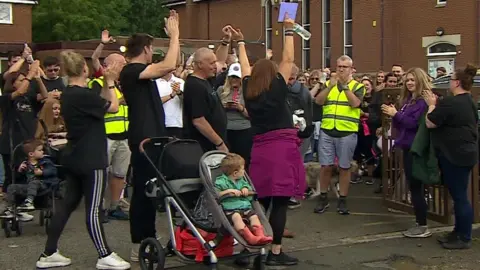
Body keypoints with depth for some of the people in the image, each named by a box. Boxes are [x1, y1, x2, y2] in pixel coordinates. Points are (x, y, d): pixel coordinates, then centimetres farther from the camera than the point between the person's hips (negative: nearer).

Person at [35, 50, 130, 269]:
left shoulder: (67, 94, 9)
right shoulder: (83, 95, -19)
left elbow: (99, 105, 13)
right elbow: (113, 107, -9)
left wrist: (107, 82, 9)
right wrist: (110, 82, 0)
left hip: (74, 157, 9)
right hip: (90, 159, -9)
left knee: (68, 203, 13)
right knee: (93, 208, -3)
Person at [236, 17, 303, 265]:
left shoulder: (249, 90, 9)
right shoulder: (277, 88, -3)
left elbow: (245, 67, 25)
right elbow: (288, 60, 3)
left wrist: (240, 42, 37)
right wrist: (289, 31, 10)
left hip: (260, 148, 6)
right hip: (282, 147, -6)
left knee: (261, 200, 13)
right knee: (280, 202, -4)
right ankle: (275, 252, -3)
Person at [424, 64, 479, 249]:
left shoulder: (450, 102, -19)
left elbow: (430, 123, -15)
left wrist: (432, 105, 0)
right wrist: (437, 105, 14)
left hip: (455, 155, -10)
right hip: (465, 153, 10)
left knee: (459, 196, -3)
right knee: (459, 195, 16)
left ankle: (465, 238, 4)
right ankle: (459, 232, 25)